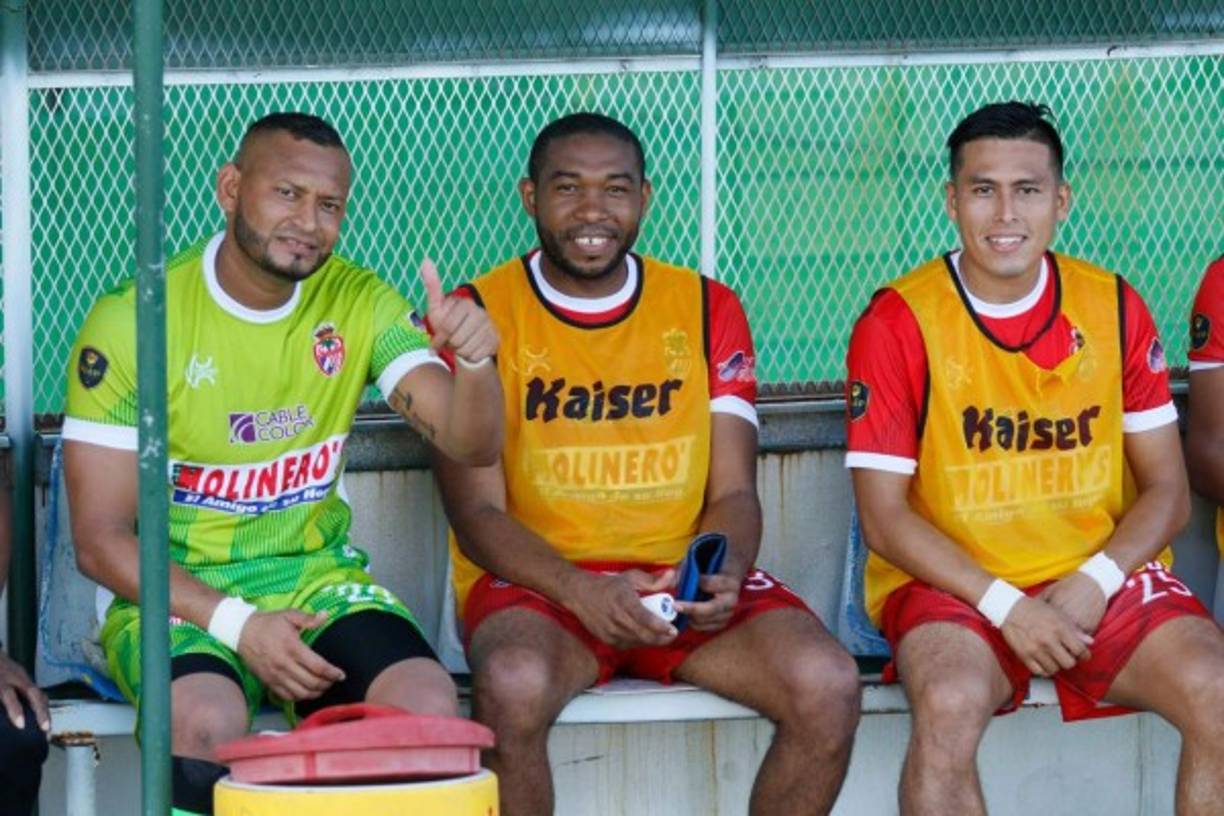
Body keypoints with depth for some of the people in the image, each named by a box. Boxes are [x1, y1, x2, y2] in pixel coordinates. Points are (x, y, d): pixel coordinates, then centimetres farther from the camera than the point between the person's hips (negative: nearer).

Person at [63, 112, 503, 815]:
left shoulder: (360, 303, 2)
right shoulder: (131, 321, -8)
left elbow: (473, 445, -5)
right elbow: (101, 541, -7)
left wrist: (475, 360, -29)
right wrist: (237, 625, -20)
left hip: (318, 576, 3)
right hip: (177, 593, -3)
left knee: (427, 702, -28)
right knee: (205, 721, -36)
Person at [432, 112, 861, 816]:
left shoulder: (707, 310, 9)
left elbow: (733, 492, 6)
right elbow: (477, 513, -5)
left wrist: (722, 570, -19)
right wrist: (580, 591, -24)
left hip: (684, 580, 3)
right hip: (537, 578, -3)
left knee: (828, 685, -25)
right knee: (514, 685, -38)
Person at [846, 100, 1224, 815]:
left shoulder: (1115, 309, 5)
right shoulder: (898, 323, -4)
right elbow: (884, 516, -5)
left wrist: (1093, 584, -12)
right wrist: (1003, 604, -17)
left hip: (1102, 579, 3)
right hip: (952, 586, -3)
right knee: (950, 703, -36)